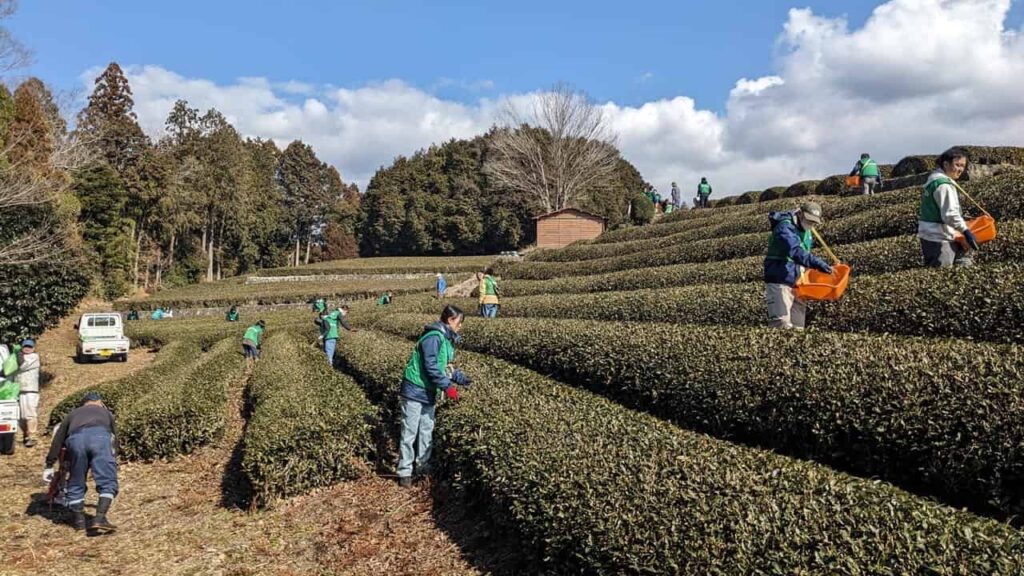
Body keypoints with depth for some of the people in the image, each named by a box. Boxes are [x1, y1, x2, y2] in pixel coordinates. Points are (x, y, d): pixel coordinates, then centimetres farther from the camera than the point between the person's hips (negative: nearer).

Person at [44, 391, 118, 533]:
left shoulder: (73, 414, 41)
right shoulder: (105, 412, 41)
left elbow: (57, 440, 32)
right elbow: (114, 438, 44)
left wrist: (49, 466, 33)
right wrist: (112, 457, 58)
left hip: (75, 439, 2)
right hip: (100, 436, -2)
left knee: (76, 482, 18)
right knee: (107, 483, 0)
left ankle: (78, 519, 26)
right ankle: (100, 518, -14)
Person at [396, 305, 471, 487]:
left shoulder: (447, 339, 11)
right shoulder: (434, 337, -20)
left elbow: (445, 366, 16)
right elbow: (431, 366, -26)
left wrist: (461, 378, 6)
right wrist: (447, 386, -25)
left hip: (429, 393, 10)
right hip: (415, 391, -10)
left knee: (427, 431, 16)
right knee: (410, 432, -3)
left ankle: (423, 465, 27)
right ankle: (405, 471, 4)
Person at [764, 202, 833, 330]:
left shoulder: (806, 232, 14)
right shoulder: (785, 228, -16)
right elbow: (795, 251, -33)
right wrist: (817, 263, -44)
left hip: (798, 283, 9)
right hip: (780, 282, -9)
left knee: (798, 326, 9)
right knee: (782, 324, -19)